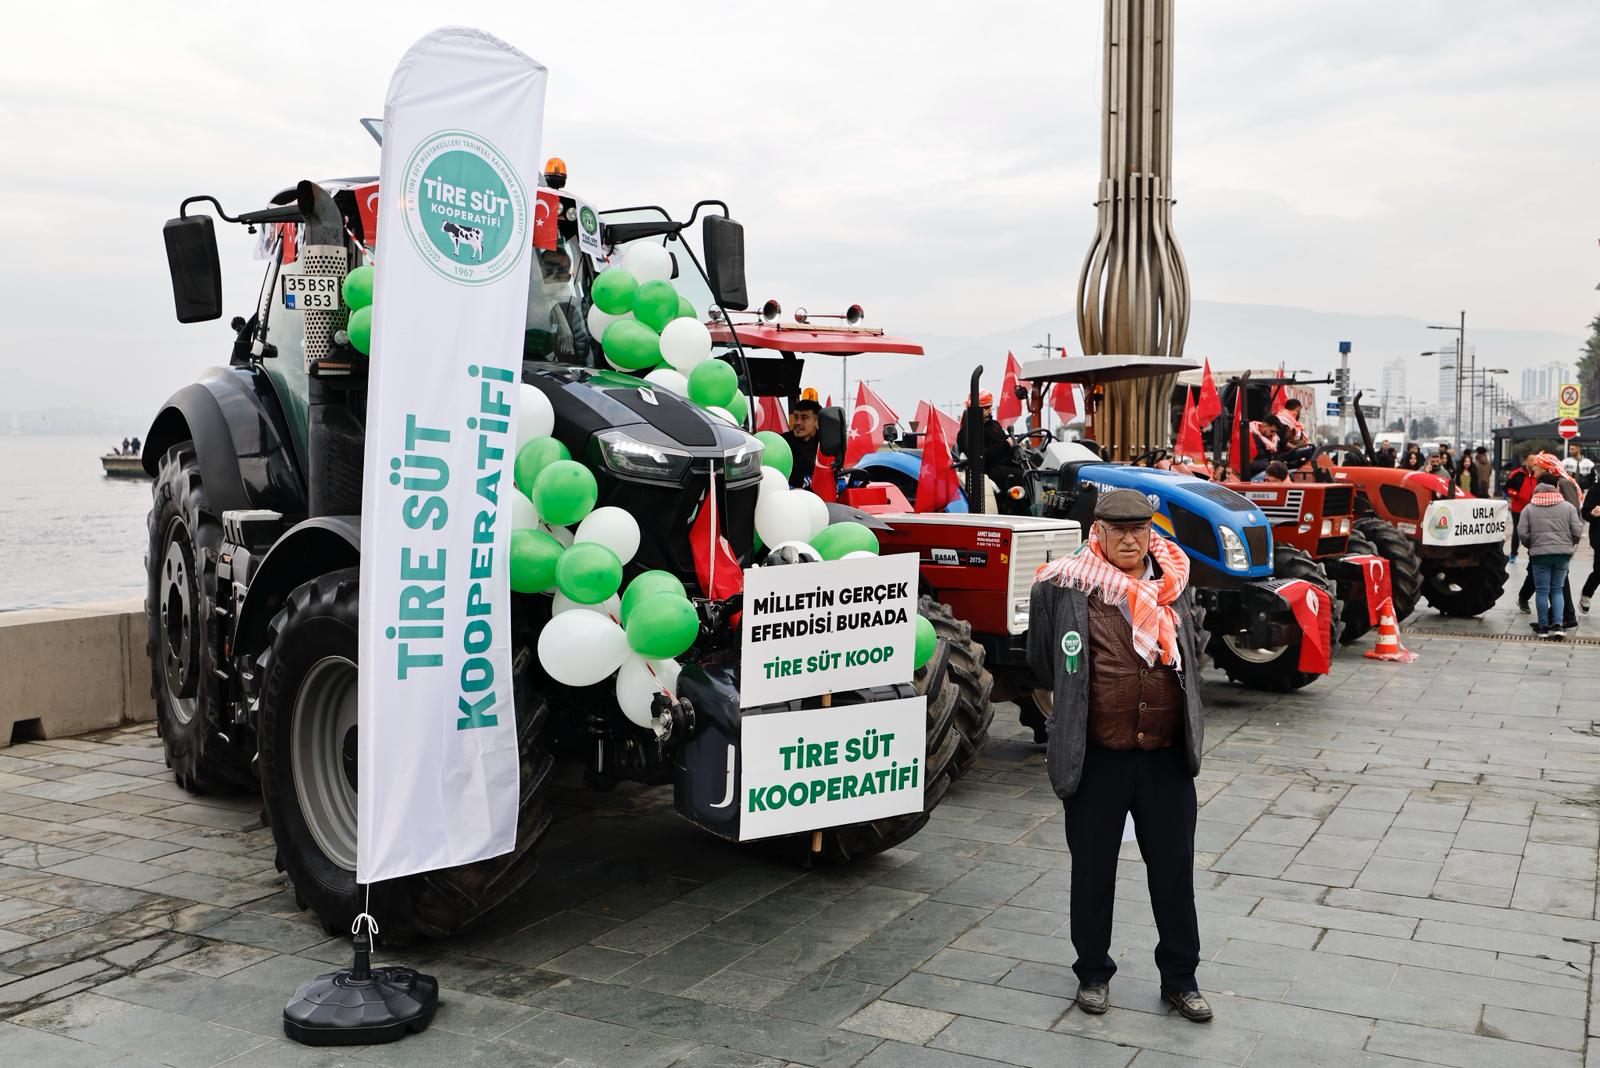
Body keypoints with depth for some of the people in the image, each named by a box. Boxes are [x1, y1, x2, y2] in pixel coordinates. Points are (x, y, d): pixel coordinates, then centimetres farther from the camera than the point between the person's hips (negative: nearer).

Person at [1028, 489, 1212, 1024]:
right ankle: (1093, 973, 28)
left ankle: (1180, 978, 26)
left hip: (1167, 757, 3)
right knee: (1093, 869, 11)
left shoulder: (1174, 583, 5)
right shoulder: (1068, 588, -7)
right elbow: (1041, 660, 6)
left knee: (1174, 869, 11)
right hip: (1097, 758, -2)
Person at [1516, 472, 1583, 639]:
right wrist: (1568, 545, 17)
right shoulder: (1568, 507, 1)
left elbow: (1522, 533, -5)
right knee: (1557, 590, 12)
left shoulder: (1529, 509, -1)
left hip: (1540, 554, -1)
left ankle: (1543, 626, 11)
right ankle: (1557, 624, 1)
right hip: (1563, 554, 1)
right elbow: (1577, 531, -1)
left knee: (1542, 591, 7)